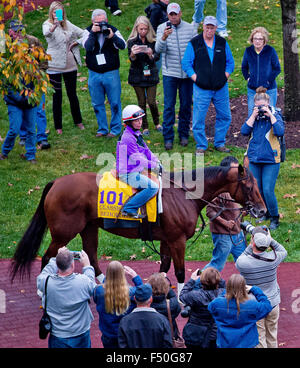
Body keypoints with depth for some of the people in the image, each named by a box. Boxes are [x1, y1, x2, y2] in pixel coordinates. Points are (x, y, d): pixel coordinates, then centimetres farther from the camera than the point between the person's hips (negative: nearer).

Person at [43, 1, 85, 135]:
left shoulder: (67, 24, 8)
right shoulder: (47, 24, -8)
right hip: (55, 66, -4)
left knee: (72, 94, 13)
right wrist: (54, 25, -53)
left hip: (70, 65, 4)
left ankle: (78, 121, 28)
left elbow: (83, 34, 17)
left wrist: (76, 42, 0)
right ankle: (58, 126, 10)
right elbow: (47, 33, -34)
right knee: (57, 96, 2)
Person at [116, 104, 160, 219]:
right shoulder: (128, 138, -21)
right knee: (153, 187, -22)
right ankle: (129, 208, -18)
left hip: (135, 172, 11)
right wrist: (153, 166, -14)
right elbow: (137, 159, -21)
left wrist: (157, 162, 6)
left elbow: (146, 151, 18)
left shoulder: (136, 134, 12)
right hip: (129, 174, -11)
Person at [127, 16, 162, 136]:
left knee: (152, 101, -3)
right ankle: (145, 127, 16)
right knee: (141, 102, 5)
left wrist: (151, 55, -31)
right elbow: (131, 59, -14)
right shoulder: (132, 41, -5)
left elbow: (156, 57, -8)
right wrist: (133, 54, -37)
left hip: (150, 75, 0)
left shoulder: (153, 41, -2)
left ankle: (157, 123, 20)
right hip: (137, 75, 0)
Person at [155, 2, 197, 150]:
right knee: (169, 106, -2)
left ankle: (184, 135, 19)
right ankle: (168, 138, 2)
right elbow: (159, 49, -15)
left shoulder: (190, 28, 2)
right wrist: (164, 37, -34)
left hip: (187, 73, 2)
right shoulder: (162, 28, -2)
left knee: (186, 105, 7)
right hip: (170, 73, -1)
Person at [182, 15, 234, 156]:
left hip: (221, 88, 3)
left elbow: (230, 62, 16)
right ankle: (201, 146, 10)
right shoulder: (194, 44, -1)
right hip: (202, 89, -3)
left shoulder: (222, 43, 7)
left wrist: (225, 75, 2)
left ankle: (219, 143, 22)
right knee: (199, 119, -3)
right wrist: (195, 77, -8)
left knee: (224, 117, 7)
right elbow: (186, 63, 2)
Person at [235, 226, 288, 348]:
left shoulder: (242, 262, -26)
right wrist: (270, 240, 2)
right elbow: (283, 252, 5)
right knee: (272, 337, 21)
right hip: (273, 302, 3)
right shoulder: (272, 258, -19)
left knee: (259, 339, 10)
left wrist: (250, 247, -4)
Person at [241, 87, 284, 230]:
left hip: (271, 159, -5)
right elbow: (244, 131, -6)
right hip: (254, 159, 5)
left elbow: (280, 132, -20)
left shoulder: (275, 115, -4)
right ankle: (265, 214, 32)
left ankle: (274, 218, 7)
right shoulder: (253, 115, 6)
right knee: (257, 190, 11)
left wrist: (270, 115, -20)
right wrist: (253, 116, -11)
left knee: (268, 190, -11)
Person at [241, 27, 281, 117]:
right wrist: (247, 78, 4)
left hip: (269, 90, -3)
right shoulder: (248, 51, -1)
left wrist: (269, 81, -9)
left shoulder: (270, 50, -10)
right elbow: (244, 67, 16)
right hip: (252, 90, 3)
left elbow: (277, 69, -3)